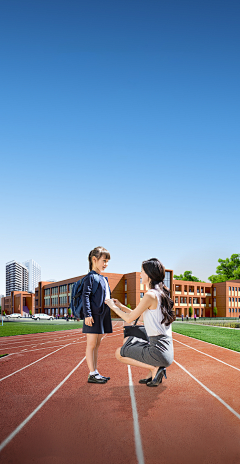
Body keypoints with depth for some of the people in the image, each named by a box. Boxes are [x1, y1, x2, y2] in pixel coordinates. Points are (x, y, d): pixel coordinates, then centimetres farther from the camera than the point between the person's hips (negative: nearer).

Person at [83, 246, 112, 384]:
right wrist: (87, 314, -21)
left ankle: (95, 372, 20)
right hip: (94, 315, -9)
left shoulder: (104, 279, 18)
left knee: (97, 344, 13)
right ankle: (92, 374, 2)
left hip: (103, 315, 9)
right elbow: (85, 296, -15)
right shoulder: (90, 277, -8)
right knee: (91, 344, -3)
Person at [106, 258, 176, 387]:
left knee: (119, 353, 8)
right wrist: (121, 306, 23)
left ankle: (155, 368, -2)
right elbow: (142, 317, 20)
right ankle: (153, 373, 14)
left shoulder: (150, 295, -17)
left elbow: (129, 318, -8)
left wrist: (113, 306, 8)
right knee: (128, 341, 25)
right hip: (167, 349, 9)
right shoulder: (161, 293, 11)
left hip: (159, 351, -9)